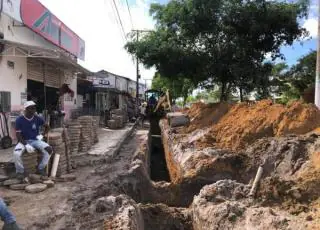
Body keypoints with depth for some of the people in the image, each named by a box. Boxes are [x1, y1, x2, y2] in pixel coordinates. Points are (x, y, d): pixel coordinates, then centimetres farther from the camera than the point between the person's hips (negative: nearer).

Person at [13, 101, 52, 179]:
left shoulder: (38, 118, -3)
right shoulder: (19, 120, -11)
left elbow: (47, 126, 15)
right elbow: (18, 135, -11)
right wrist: (26, 145, -25)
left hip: (35, 140, 2)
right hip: (24, 141, -2)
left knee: (49, 150, -23)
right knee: (16, 153, -33)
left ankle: (41, 168, -1)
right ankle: (20, 171, -5)